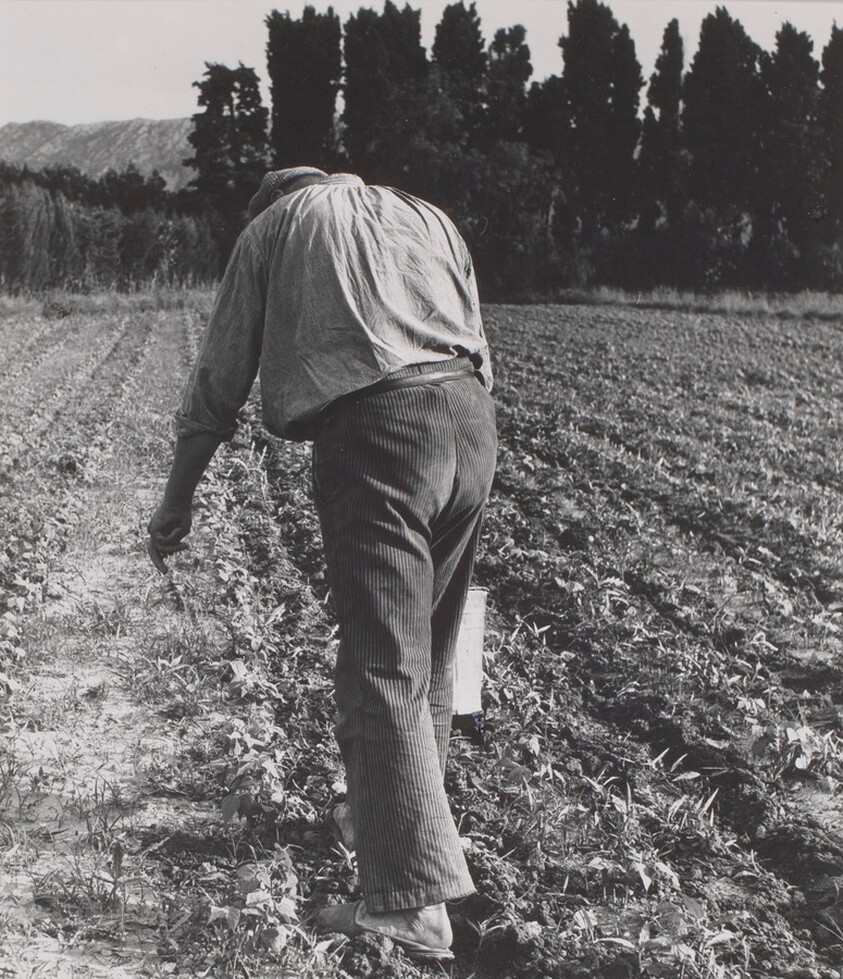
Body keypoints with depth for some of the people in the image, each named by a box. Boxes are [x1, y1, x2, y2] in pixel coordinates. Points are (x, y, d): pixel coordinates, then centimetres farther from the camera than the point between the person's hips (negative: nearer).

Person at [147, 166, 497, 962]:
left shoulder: (273, 226, 17)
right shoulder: (429, 216, 29)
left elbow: (219, 379, 15)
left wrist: (177, 498, 22)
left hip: (371, 427, -5)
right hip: (469, 416, 6)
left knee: (381, 664, -9)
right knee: (429, 644, 19)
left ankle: (412, 898, -14)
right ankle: (406, 809, 35)